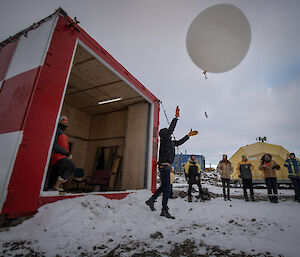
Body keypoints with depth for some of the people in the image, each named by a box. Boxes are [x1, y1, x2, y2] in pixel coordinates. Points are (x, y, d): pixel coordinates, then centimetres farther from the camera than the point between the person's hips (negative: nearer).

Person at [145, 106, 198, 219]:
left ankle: (151, 200, 28)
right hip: (164, 166, -10)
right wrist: (176, 117, -14)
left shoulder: (169, 141, 19)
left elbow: (179, 142, 31)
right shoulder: (165, 139, -6)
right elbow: (171, 128, -16)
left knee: (164, 187, 18)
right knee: (166, 188, -6)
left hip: (166, 166, 10)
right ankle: (164, 210, 1)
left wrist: (189, 135, 36)